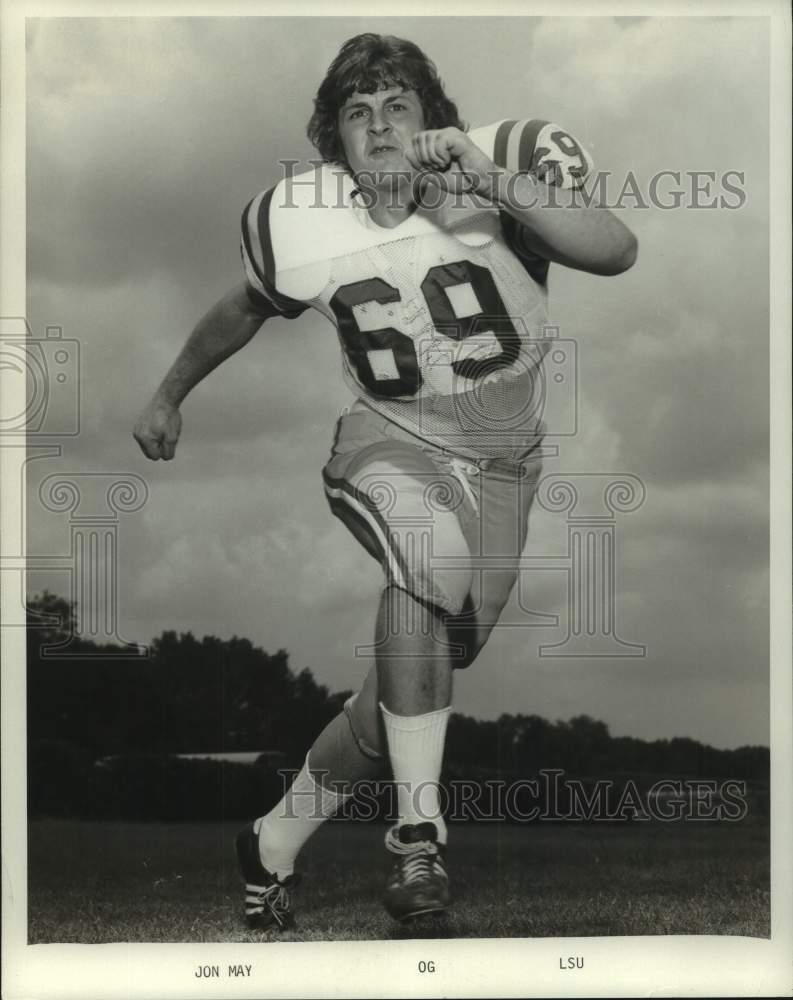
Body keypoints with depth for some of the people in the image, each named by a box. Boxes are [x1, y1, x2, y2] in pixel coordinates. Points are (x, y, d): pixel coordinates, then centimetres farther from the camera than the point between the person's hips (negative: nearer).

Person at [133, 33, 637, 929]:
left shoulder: (500, 171, -16)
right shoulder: (304, 222, -8)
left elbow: (616, 252, -31)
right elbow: (244, 310, 13)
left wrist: (493, 184, -41)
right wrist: (168, 396, 25)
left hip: (498, 461, 1)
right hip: (388, 440, -1)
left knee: (406, 692, 4)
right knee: (432, 553, -36)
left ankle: (275, 844, 27)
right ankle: (417, 831, -30)